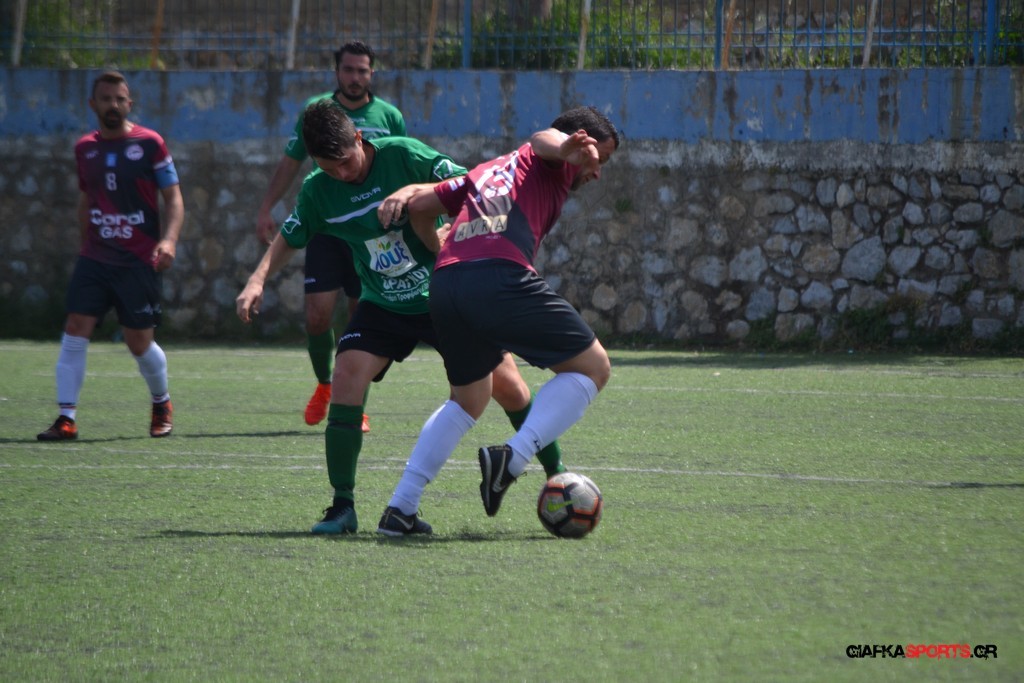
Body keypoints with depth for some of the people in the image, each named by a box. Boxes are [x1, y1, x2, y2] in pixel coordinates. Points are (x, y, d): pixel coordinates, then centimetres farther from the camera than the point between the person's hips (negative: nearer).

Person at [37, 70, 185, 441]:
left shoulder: (149, 143, -4)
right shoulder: (85, 148, 9)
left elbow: (173, 197, -3)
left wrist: (169, 239, -18)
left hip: (139, 262, -3)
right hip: (94, 257, 4)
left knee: (139, 341, 1)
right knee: (75, 329, -11)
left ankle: (162, 403, 29)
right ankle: (67, 418, -10)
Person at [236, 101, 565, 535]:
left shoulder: (403, 156, -17)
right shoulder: (317, 191, -6)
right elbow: (289, 239, 11)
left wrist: (445, 238, -28)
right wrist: (258, 280, -4)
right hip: (383, 307, 2)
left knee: (507, 385, -7)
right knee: (346, 378, -19)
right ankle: (342, 507, -9)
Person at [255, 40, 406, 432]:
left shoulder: (389, 116, 4)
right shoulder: (315, 110, 6)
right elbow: (290, 162, 13)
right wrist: (266, 209, 8)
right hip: (324, 229, 0)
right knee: (317, 314, -7)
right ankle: (324, 385, 18)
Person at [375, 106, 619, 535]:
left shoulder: (489, 170, 35)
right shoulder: (551, 164, 16)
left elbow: (421, 200, 32)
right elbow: (545, 139, -9)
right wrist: (567, 148, -30)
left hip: (444, 284, 7)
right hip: (500, 277, -7)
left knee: (467, 400, 27)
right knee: (591, 367, 6)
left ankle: (399, 506, 18)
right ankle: (512, 459, -14)